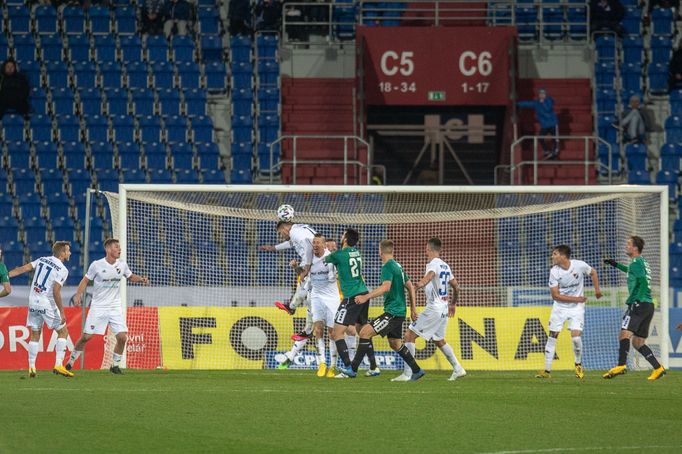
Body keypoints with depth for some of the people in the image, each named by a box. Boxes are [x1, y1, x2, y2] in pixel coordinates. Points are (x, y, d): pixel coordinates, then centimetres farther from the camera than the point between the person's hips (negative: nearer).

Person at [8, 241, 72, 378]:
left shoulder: (42, 260, 8)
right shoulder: (62, 270, -10)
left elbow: (23, 268, 1)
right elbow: (56, 292, -17)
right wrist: (62, 312, -14)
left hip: (33, 302, 6)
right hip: (47, 304, -6)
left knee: (35, 335, 13)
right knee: (63, 331, 7)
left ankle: (31, 368, 7)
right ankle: (58, 365, -3)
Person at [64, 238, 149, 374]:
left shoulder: (122, 265, 2)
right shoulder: (97, 265, -9)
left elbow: (130, 276, 20)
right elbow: (85, 280, 1)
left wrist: (141, 279, 1)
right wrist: (78, 295, -12)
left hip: (115, 307, 3)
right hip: (98, 306, -3)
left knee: (122, 337, -10)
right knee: (86, 336, -4)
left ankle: (115, 365, 8)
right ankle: (71, 361, 15)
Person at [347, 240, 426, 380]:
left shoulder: (388, 266, -13)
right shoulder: (398, 266, 16)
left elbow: (386, 287, -29)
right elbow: (410, 287, 21)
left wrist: (366, 297, -32)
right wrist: (413, 309, 25)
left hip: (392, 312, -10)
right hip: (399, 311, 10)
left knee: (365, 332, -14)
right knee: (395, 344, 22)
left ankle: (353, 369, -17)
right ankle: (417, 371, 28)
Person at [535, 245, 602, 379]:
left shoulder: (579, 265, -14)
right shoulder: (554, 272, -13)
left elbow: (593, 272, 9)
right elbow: (555, 295, -11)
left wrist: (597, 289, 7)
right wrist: (576, 299, -16)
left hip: (576, 308, -1)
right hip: (560, 308, 1)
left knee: (576, 336, -14)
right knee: (552, 337, -2)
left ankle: (578, 365, 11)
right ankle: (547, 371, 5)